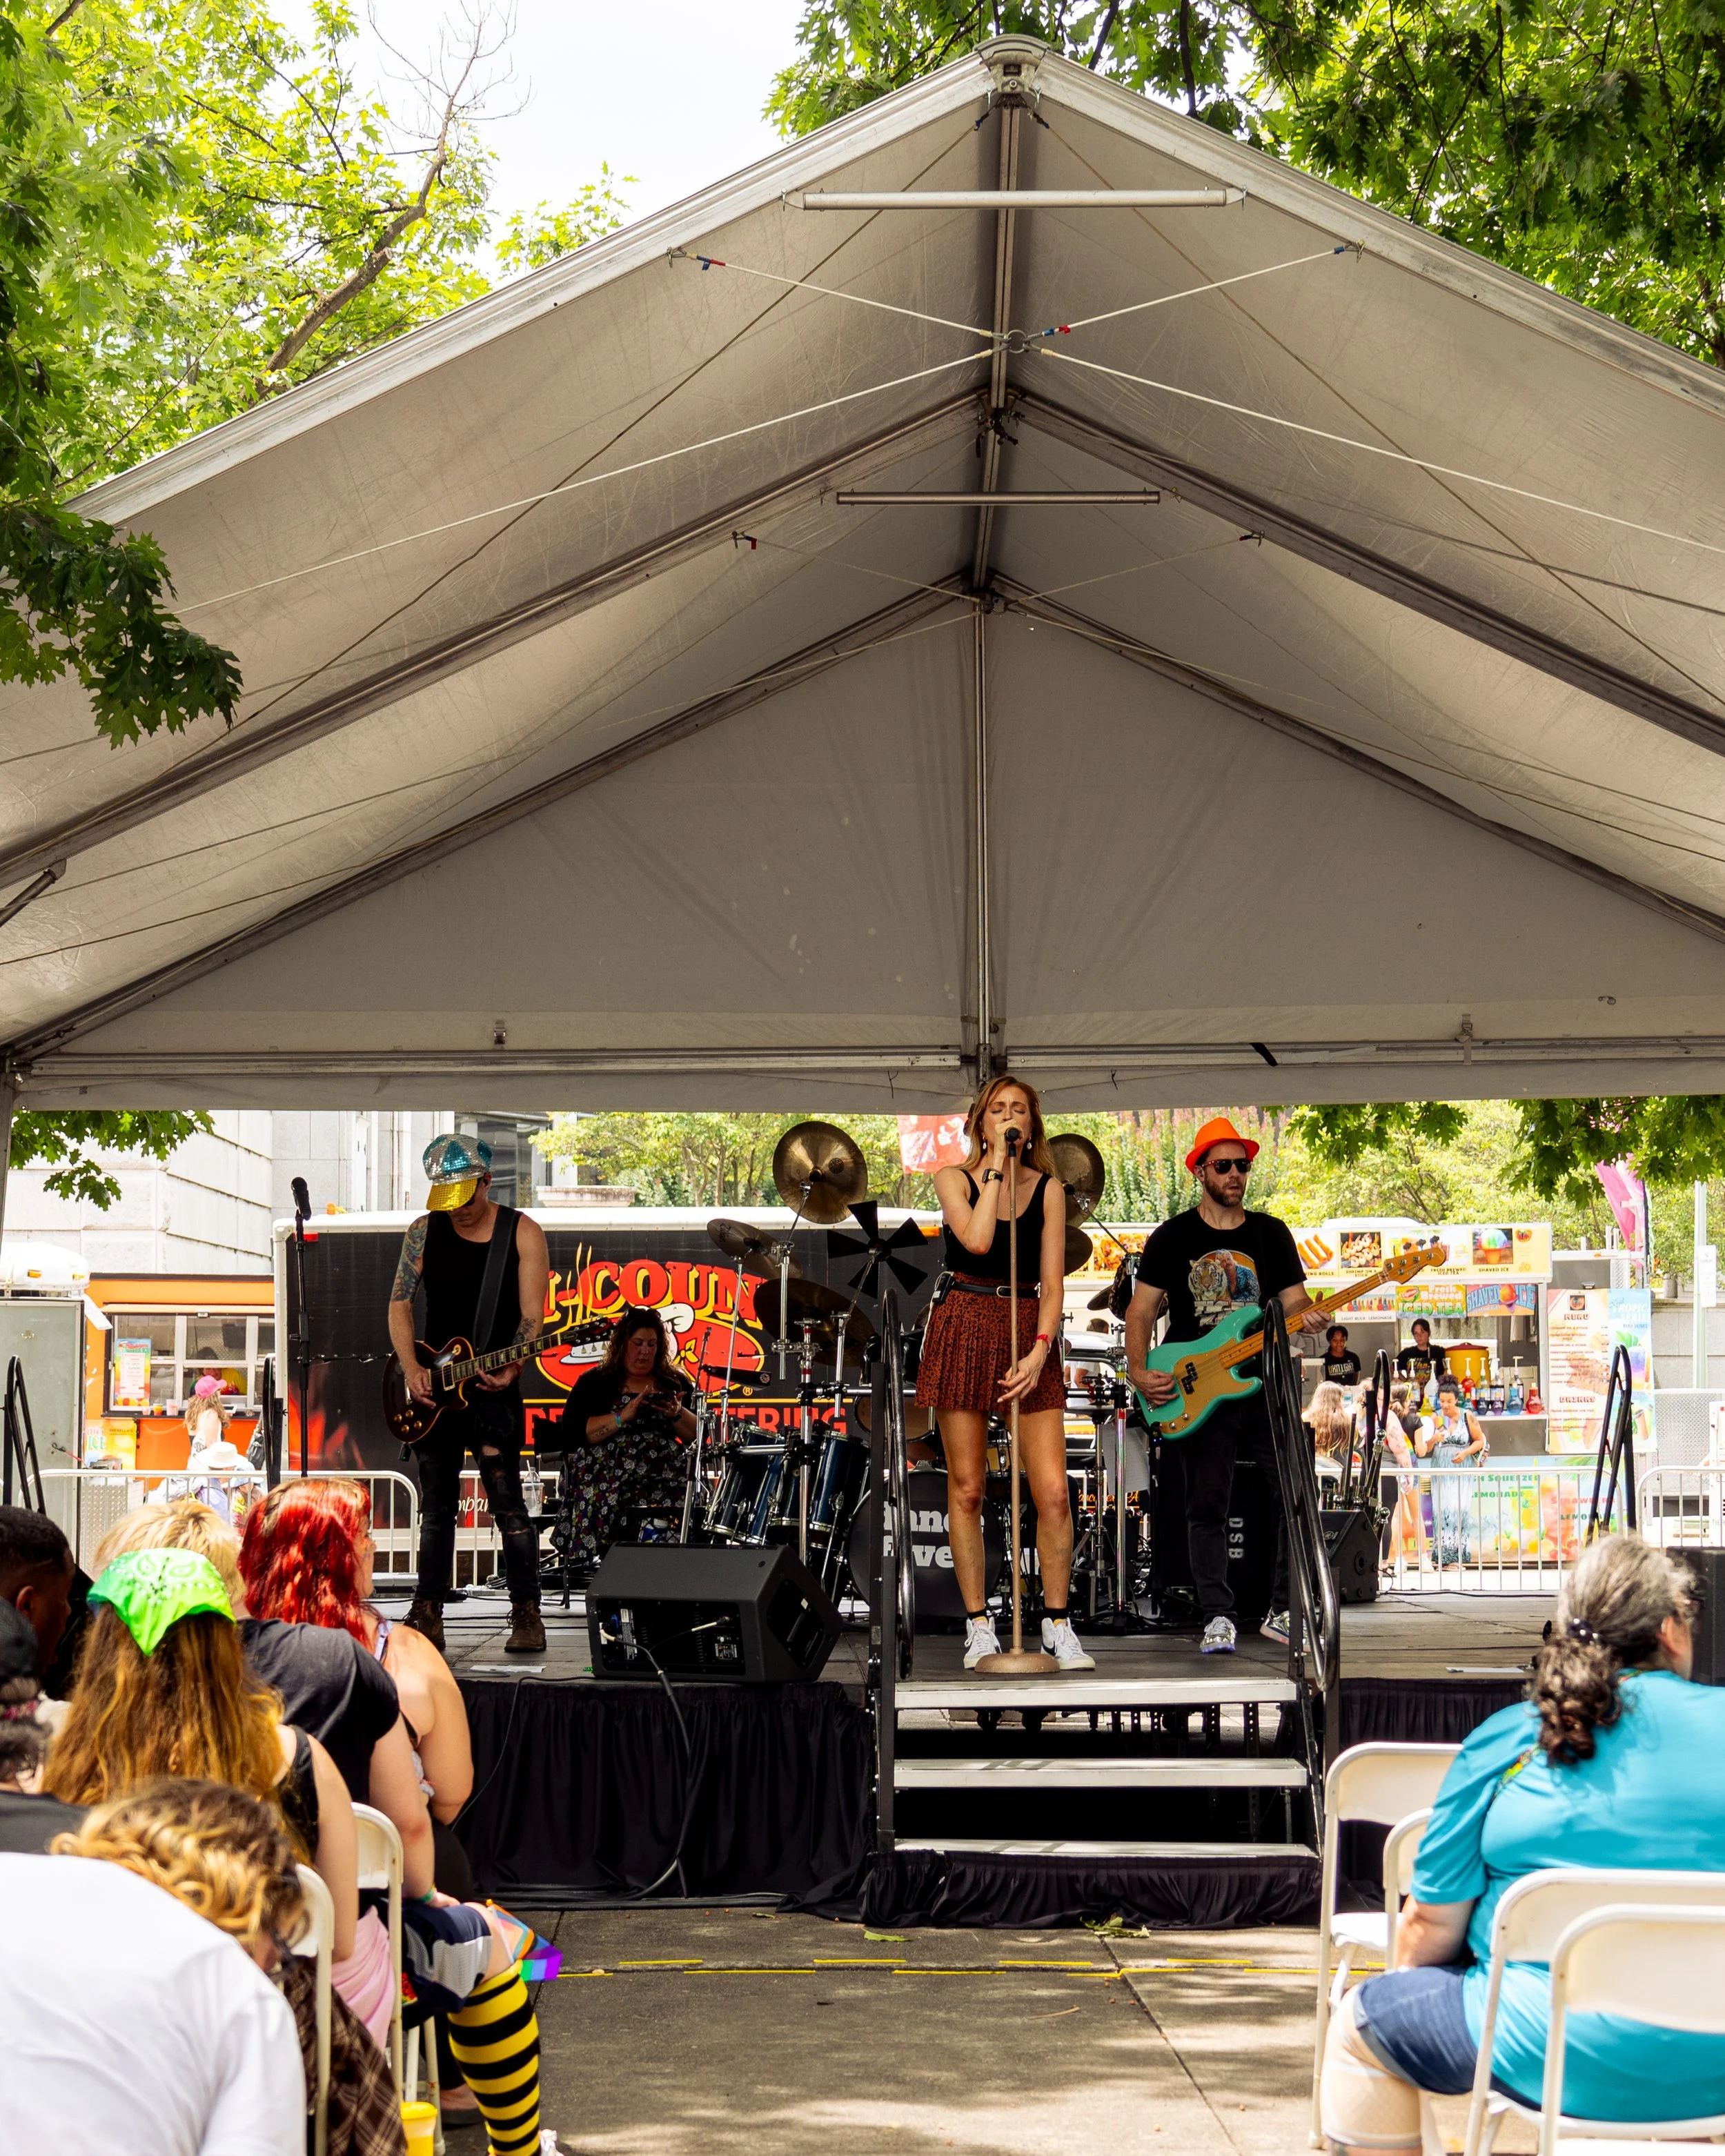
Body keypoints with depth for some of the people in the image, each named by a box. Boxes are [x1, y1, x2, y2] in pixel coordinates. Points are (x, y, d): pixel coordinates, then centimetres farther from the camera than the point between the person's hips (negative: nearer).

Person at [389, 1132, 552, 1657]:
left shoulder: (522, 1233, -4)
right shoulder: (424, 1231, 5)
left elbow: (531, 1316, -7)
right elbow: (399, 1304, 6)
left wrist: (511, 1367, -23)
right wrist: (411, 1368, -8)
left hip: (493, 1389, -4)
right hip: (432, 1391, 4)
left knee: (508, 1503, -10)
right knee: (436, 1509, 9)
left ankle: (527, 1616, -6)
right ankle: (427, 1617, 14)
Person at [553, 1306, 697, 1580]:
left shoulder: (675, 1383, 18)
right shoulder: (595, 1383, 10)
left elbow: (698, 1437, 11)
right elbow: (572, 1434, -4)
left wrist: (678, 1414, -9)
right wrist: (623, 1417, -13)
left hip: (664, 1473, 2)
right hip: (606, 1474, -2)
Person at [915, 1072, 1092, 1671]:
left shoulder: (1049, 1189, 7)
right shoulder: (953, 1179, 3)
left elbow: (1052, 1282, 3)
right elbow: (977, 1240, -17)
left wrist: (1039, 1352, -10)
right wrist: (996, 1166, -11)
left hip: (1029, 1334, 1)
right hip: (962, 1329, -1)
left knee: (1053, 1491, -8)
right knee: (966, 1489, 1)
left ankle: (1057, 1626, 3)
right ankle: (978, 1627, 9)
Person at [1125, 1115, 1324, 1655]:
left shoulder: (1270, 1234, 10)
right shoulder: (1172, 1238, 5)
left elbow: (1293, 1301, 6)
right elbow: (1142, 1310, 5)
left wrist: (1307, 1317, -18)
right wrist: (1139, 1370, -9)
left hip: (1263, 1384, 2)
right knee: (1207, 1505, -2)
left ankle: (1283, 1611, 5)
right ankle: (1217, 1619, 2)